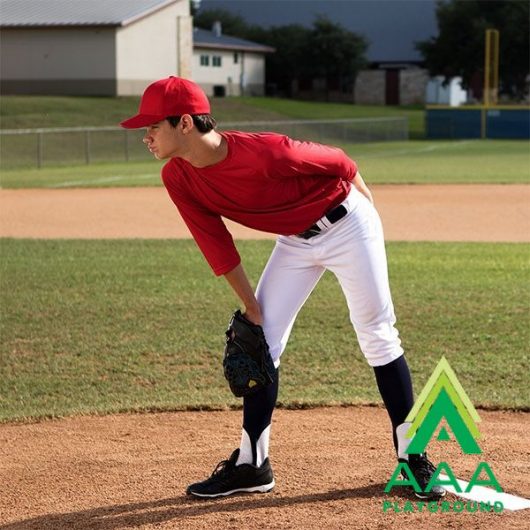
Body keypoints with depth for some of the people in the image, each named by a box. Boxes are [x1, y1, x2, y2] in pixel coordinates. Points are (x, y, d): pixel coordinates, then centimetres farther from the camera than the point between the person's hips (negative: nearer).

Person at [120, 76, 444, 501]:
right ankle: (251, 464, 9)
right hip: (294, 240, 6)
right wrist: (250, 305, -3)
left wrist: (364, 197, 1)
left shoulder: (264, 153, -35)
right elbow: (216, 243, -4)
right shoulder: (178, 178, -15)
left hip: (346, 223, -6)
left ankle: (412, 458, 8)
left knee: (378, 336, -2)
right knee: (260, 341, 0)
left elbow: (336, 162, -18)